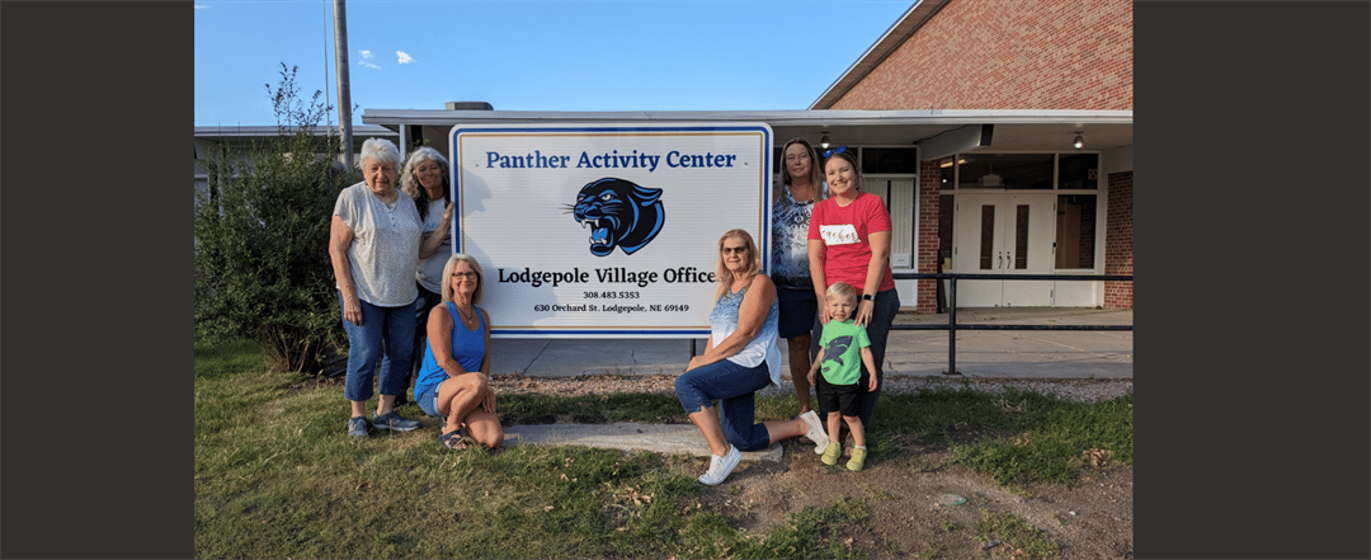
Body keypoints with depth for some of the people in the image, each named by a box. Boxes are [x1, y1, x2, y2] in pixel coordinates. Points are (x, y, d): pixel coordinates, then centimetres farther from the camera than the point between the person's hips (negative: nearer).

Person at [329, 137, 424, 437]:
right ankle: (357, 417, 15)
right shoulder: (352, 198, -6)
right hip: (364, 295, -6)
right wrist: (349, 296, -15)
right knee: (364, 355, -3)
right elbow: (336, 249, -10)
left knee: (401, 353, 7)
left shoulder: (406, 201, 12)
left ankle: (385, 413, 22)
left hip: (402, 297, 6)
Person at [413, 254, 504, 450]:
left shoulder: (482, 316, 10)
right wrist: (482, 387, -17)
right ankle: (450, 428, -10)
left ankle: (456, 417, 12)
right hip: (433, 391, -5)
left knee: (494, 439, -18)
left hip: (467, 394, 5)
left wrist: (484, 390, -8)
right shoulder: (440, 313, -10)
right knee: (477, 381, -37)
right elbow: (444, 361, -16)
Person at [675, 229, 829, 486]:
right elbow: (716, 332, 17)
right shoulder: (724, 288, 18)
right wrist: (702, 361, 0)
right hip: (732, 368, 9)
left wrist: (706, 359, -15)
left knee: (685, 384, -25)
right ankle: (802, 425, 24)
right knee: (742, 441, 10)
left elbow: (745, 333, -17)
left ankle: (722, 452, -21)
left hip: (754, 365, -9)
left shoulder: (760, 283, -9)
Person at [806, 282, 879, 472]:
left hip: (849, 381, -4)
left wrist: (872, 374, -2)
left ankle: (860, 448, 19)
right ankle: (833, 445, 29)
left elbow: (865, 351, -2)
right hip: (828, 380, 4)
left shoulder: (857, 328, -7)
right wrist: (813, 368, 12)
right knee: (832, 413, 13)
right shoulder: (828, 327, 4)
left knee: (850, 416, 1)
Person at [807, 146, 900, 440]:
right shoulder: (821, 209, 12)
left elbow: (880, 254, -8)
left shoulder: (872, 203, -1)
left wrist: (867, 299, -14)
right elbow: (815, 257, 7)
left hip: (872, 297, -4)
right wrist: (823, 302, -3)